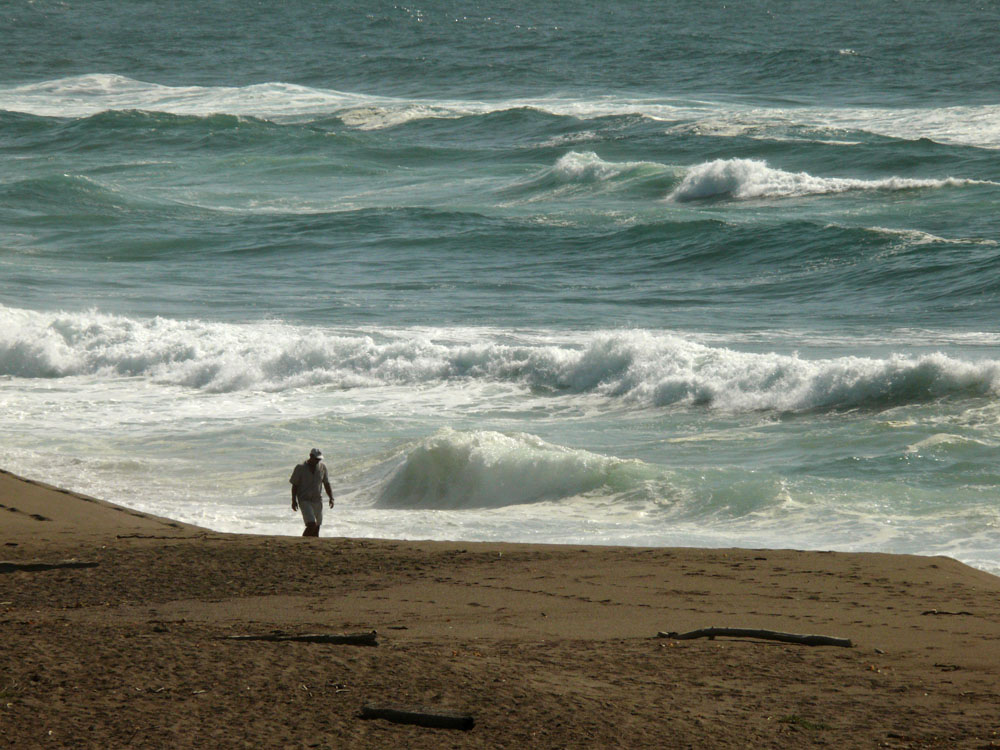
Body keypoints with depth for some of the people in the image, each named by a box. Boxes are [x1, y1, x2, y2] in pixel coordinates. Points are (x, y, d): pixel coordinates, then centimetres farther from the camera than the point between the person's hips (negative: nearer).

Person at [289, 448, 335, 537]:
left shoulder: (322, 467, 3)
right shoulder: (300, 468, -9)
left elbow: (326, 484, 11)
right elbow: (294, 485, -3)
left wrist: (331, 498, 3)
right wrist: (294, 500, -9)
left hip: (317, 500, 5)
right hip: (305, 501, -5)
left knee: (317, 527, 8)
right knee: (311, 525, -19)